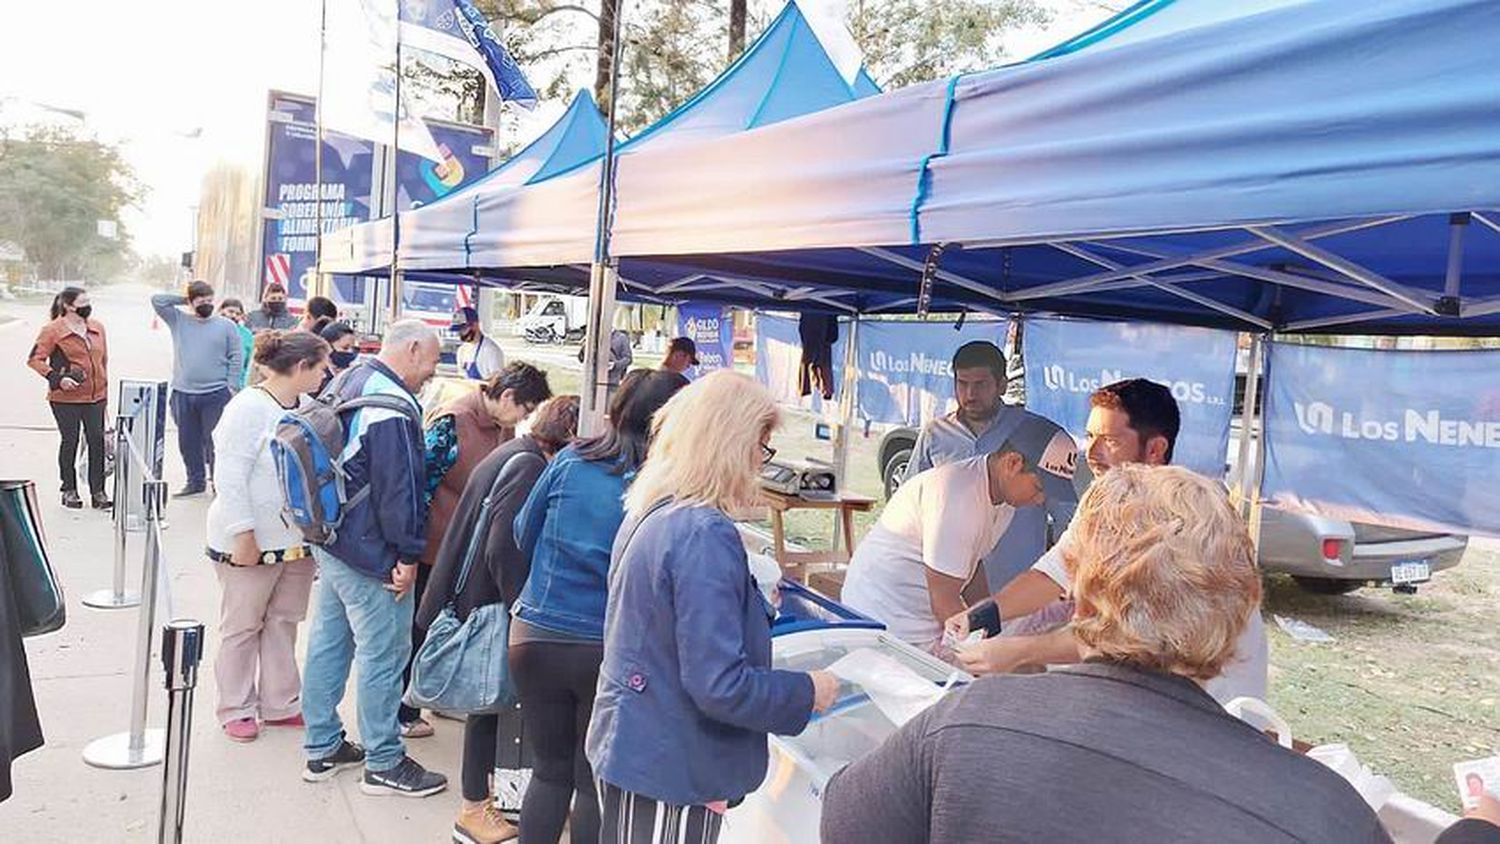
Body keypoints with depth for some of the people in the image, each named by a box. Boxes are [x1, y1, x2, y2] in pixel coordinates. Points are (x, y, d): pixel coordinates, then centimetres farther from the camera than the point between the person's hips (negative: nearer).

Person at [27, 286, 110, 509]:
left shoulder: (97, 327, 8)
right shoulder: (53, 330, -7)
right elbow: (35, 359, -6)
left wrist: (104, 387, 19)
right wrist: (57, 379, -17)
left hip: (96, 397, 4)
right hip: (66, 399, -4)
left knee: (97, 441, 3)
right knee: (70, 441, 7)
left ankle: (98, 491, 11)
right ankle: (69, 490, 21)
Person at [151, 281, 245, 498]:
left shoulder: (226, 326, 4)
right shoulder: (178, 321, 10)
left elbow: (236, 357, 2)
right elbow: (157, 300, 3)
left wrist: (232, 386, -5)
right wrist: (182, 300, 6)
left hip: (216, 394, -3)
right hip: (183, 393, 3)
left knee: (215, 441, -2)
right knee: (188, 442, 10)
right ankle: (195, 481, 23)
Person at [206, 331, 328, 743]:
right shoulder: (249, 408, -16)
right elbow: (230, 479, -18)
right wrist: (243, 535, -19)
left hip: (297, 540, 7)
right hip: (251, 543, -7)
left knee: (284, 623, 15)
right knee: (242, 627, 9)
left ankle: (280, 704, 27)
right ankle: (236, 710, 22)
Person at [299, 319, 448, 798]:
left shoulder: (349, 382, 11)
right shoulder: (393, 406, -22)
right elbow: (400, 488, -23)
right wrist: (409, 555, -17)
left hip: (330, 541, 10)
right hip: (371, 553, -10)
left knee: (328, 643, 16)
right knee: (382, 654, 0)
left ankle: (321, 748, 28)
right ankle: (384, 764, 10)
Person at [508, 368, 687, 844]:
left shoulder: (571, 461, -3)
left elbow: (524, 536, 9)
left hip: (537, 639, 3)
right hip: (609, 650, -2)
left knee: (549, 772, 19)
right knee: (595, 783, 15)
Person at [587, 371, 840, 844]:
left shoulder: (648, 515, 5)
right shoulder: (705, 534, -24)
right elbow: (720, 685, -26)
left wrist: (753, 606, 23)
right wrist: (807, 693, -11)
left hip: (632, 746, 9)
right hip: (672, 767, -9)